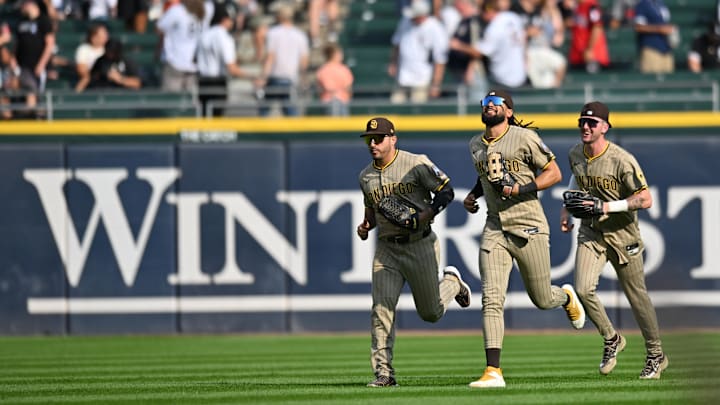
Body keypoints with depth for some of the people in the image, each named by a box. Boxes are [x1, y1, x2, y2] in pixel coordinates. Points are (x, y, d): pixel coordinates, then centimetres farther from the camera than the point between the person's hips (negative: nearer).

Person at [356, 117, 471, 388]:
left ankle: (451, 281, 39)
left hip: (420, 246, -4)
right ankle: (384, 373, -11)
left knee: (431, 313, 6)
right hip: (386, 250, 4)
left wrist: (426, 215, -23)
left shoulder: (417, 164, -8)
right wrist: (365, 226, 2)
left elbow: (446, 190, -9)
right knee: (382, 309, -13)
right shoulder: (366, 177, 10)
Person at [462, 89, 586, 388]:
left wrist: (521, 189, -18)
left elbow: (554, 173, -6)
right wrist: (472, 195, 12)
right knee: (491, 299, -12)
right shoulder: (476, 145, 11)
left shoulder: (525, 138, -8)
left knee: (542, 300, 8)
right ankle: (493, 371, -17)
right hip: (495, 229, 4)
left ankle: (567, 297, 47)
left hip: (529, 229, -4)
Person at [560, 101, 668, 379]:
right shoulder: (575, 155, -1)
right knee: (583, 289, -16)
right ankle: (611, 340, 8)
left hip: (623, 234, -4)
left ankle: (656, 354, 25)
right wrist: (566, 208, 13)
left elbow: (645, 200, -21)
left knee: (636, 296, 6)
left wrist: (608, 206, -28)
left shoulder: (622, 160, -21)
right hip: (591, 233, 4)